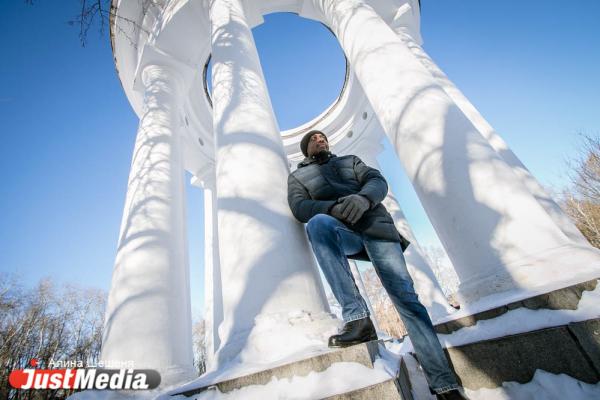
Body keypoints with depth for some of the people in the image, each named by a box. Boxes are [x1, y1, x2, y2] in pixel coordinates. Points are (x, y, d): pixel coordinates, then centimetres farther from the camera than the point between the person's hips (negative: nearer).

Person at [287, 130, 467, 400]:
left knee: (404, 295, -11)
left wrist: (363, 198, -16)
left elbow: (377, 181, 10)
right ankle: (357, 317, -37)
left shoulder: (350, 160, 28)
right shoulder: (297, 176, 23)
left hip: (377, 228, 2)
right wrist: (334, 207, -19)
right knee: (317, 223, -36)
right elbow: (299, 207, 3)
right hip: (342, 232, -1)